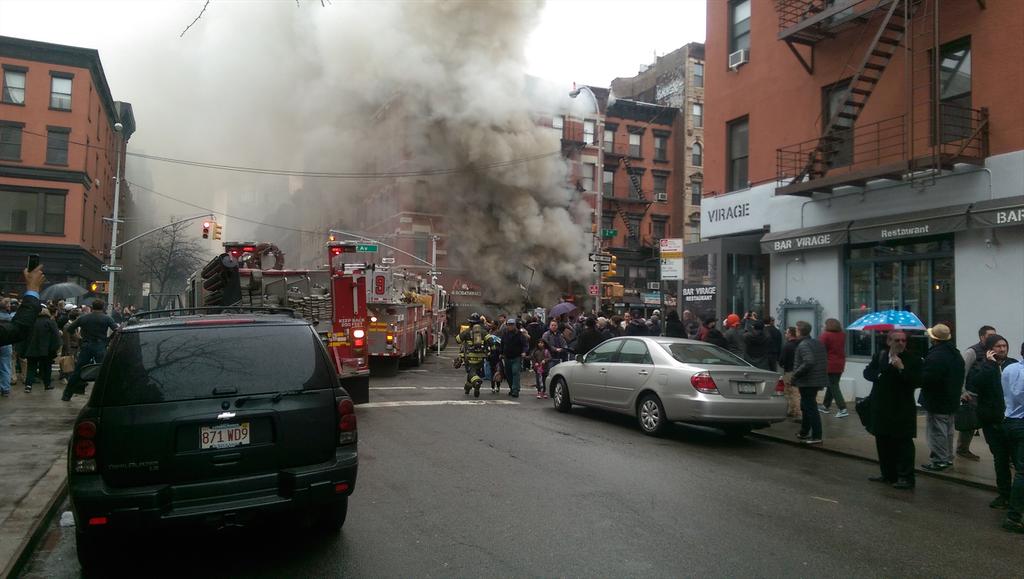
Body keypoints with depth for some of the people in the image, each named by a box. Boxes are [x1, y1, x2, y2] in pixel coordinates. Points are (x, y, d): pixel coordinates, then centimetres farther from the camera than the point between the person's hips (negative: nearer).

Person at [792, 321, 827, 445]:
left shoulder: (803, 345, -16)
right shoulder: (818, 343, 13)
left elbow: (809, 362, -29)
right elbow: (825, 360, 16)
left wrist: (796, 374, -20)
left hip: (807, 382, -10)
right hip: (817, 380, 10)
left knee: (810, 408, -5)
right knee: (806, 406, 20)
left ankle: (816, 437, -4)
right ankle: (804, 432, 30)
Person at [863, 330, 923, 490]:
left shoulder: (912, 360, -7)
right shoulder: (879, 356, 7)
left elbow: (916, 381, -16)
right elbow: (867, 372, 8)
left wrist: (901, 368, -24)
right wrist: (879, 375, -11)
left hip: (902, 409, -5)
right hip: (881, 408, 6)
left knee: (904, 443, -2)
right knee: (883, 442, 14)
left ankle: (906, 477, 4)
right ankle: (888, 474, 27)